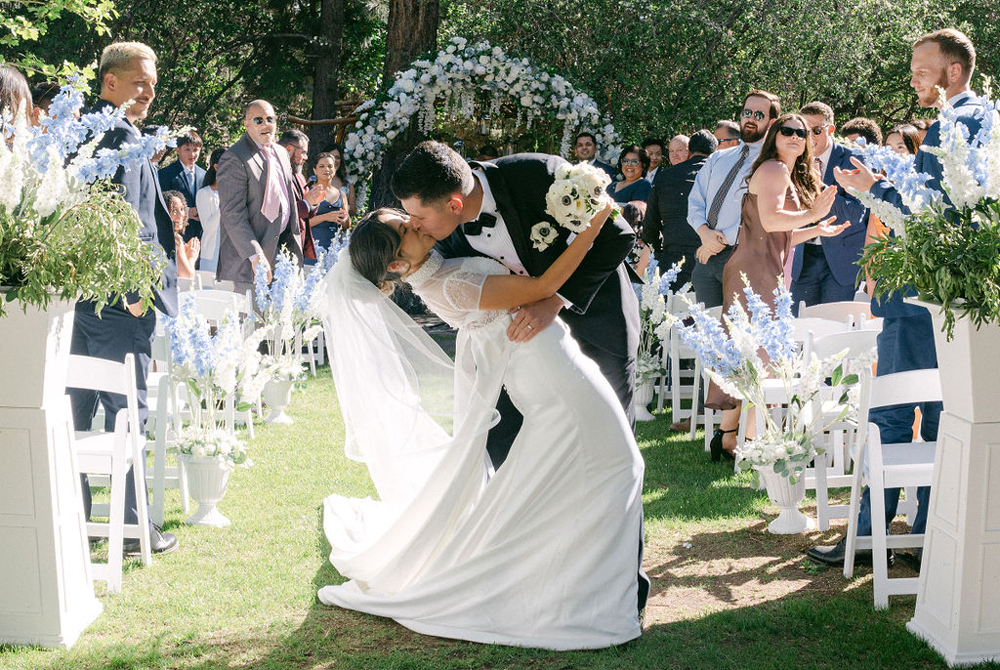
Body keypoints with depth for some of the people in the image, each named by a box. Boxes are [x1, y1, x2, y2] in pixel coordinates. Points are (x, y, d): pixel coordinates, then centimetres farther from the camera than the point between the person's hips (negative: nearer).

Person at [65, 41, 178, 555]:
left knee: (76, 405, 14)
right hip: (115, 298, -9)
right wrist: (135, 289, -15)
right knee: (127, 408, -2)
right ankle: (132, 527, 4)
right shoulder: (122, 136, -14)